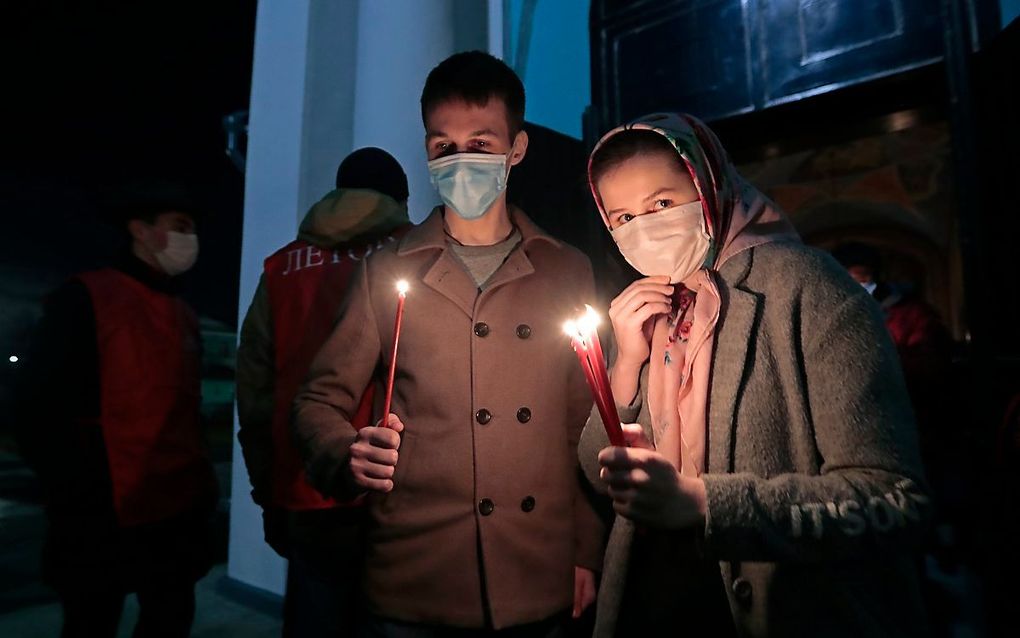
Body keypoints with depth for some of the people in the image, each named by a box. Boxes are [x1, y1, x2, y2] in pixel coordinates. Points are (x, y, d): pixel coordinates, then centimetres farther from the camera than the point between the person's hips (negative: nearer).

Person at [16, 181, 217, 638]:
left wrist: (201, 484, 8)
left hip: (178, 514, 6)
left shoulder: (184, 317, 12)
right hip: (106, 519, -6)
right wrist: (83, 501, -15)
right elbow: (45, 411, -12)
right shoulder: (85, 299, -7)